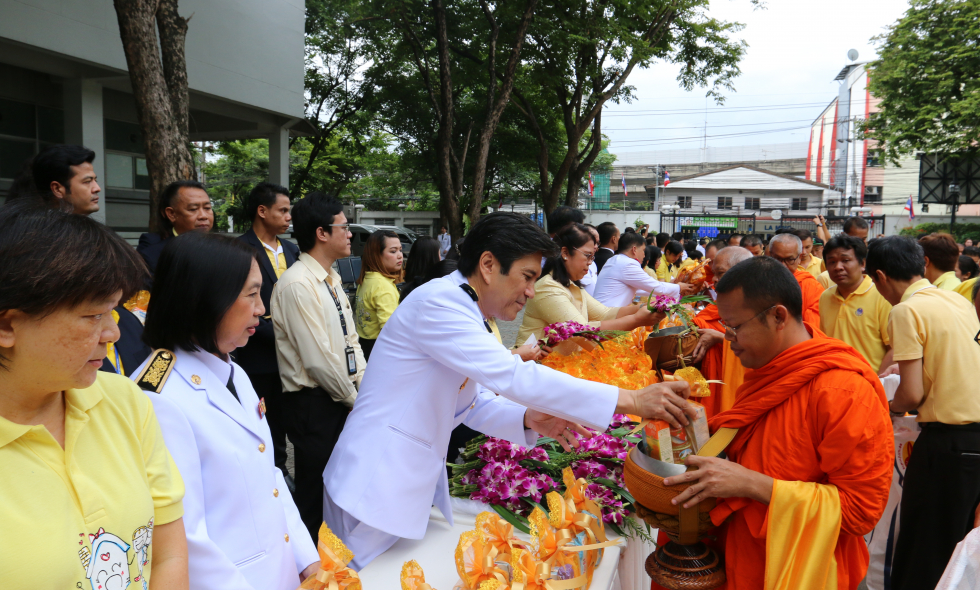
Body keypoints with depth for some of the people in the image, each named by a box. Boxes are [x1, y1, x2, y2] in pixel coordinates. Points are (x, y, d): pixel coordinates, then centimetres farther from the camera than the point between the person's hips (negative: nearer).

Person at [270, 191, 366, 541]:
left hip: (345, 399, 9)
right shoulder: (297, 285, -18)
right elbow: (319, 358, -20)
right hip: (315, 404, -9)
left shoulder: (332, 280, 12)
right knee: (316, 499, 4)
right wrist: (355, 399, -9)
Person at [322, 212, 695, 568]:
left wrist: (529, 418, -7)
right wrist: (629, 400, -27)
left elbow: (474, 402, 13)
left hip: (415, 487, 9)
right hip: (376, 490, -9)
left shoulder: (464, 313, 10)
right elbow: (513, 377, -29)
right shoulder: (437, 302, -20)